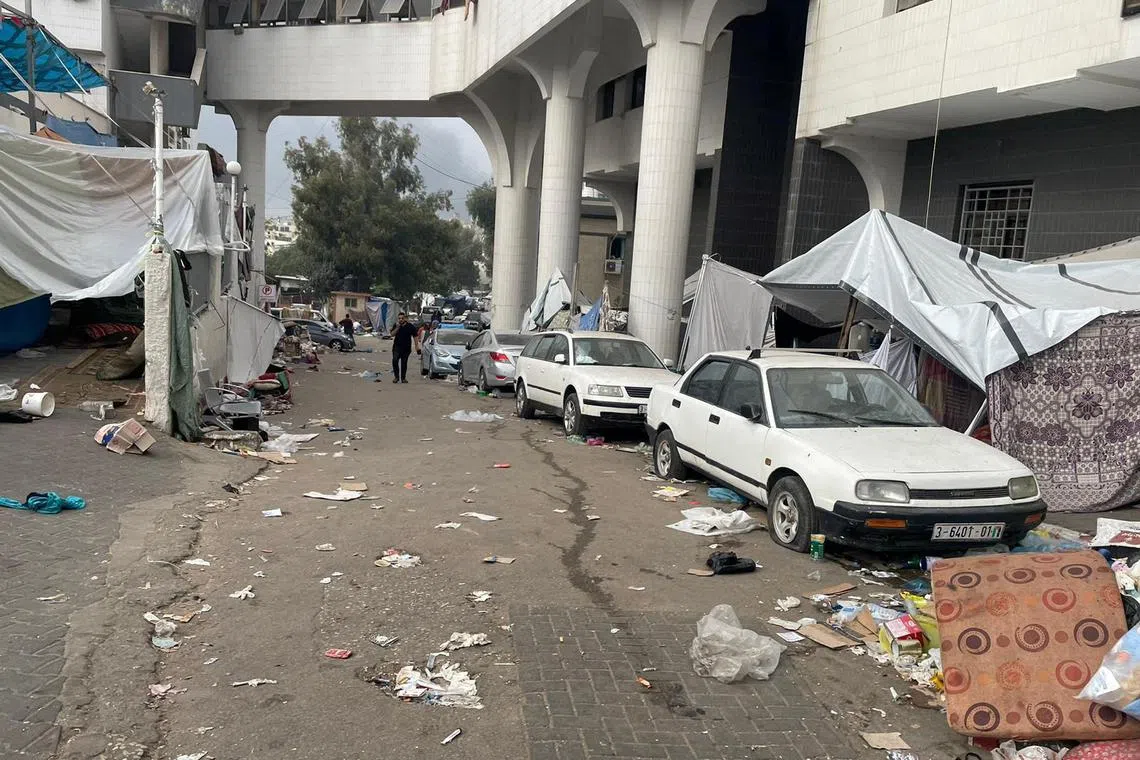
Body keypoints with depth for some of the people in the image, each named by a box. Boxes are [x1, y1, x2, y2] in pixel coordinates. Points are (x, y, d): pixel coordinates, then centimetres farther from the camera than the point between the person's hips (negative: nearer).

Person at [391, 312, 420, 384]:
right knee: (395, 360, -17)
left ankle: (403, 378, 15)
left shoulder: (410, 326, -2)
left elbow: (415, 336, 1)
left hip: (406, 348, -1)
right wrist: (397, 328, -16)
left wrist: (417, 346, -5)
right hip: (397, 346, 1)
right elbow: (392, 334, -3)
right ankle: (396, 376, -7)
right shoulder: (396, 325, 5)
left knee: (404, 363, 5)